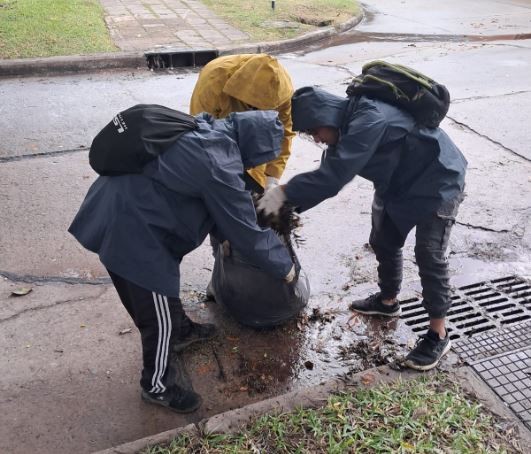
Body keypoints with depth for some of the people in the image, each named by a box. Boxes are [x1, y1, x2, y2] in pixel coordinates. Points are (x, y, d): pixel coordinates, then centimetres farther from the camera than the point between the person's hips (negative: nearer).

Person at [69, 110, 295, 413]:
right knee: (159, 316, 7)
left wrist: (223, 235, 21)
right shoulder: (218, 166, -23)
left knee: (165, 288, 30)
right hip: (131, 230, -10)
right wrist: (284, 265, 1)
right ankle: (157, 386, 28)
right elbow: (246, 233, -14)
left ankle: (181, 331, 54)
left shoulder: (209, 131, 5)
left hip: (121, 205, 10)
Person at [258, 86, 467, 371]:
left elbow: (334, 175, -40)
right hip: (397, 184, 9)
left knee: (429, 254, -8)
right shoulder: (348, 124, -4)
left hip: (437, 182, -9)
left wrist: (286, 192, -34)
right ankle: (387, 300, 39)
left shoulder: (370, 119, -34)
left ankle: (438, 334, 6)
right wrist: (291, 204, -10)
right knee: (383, 242, 16)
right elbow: (330, 173, -1)